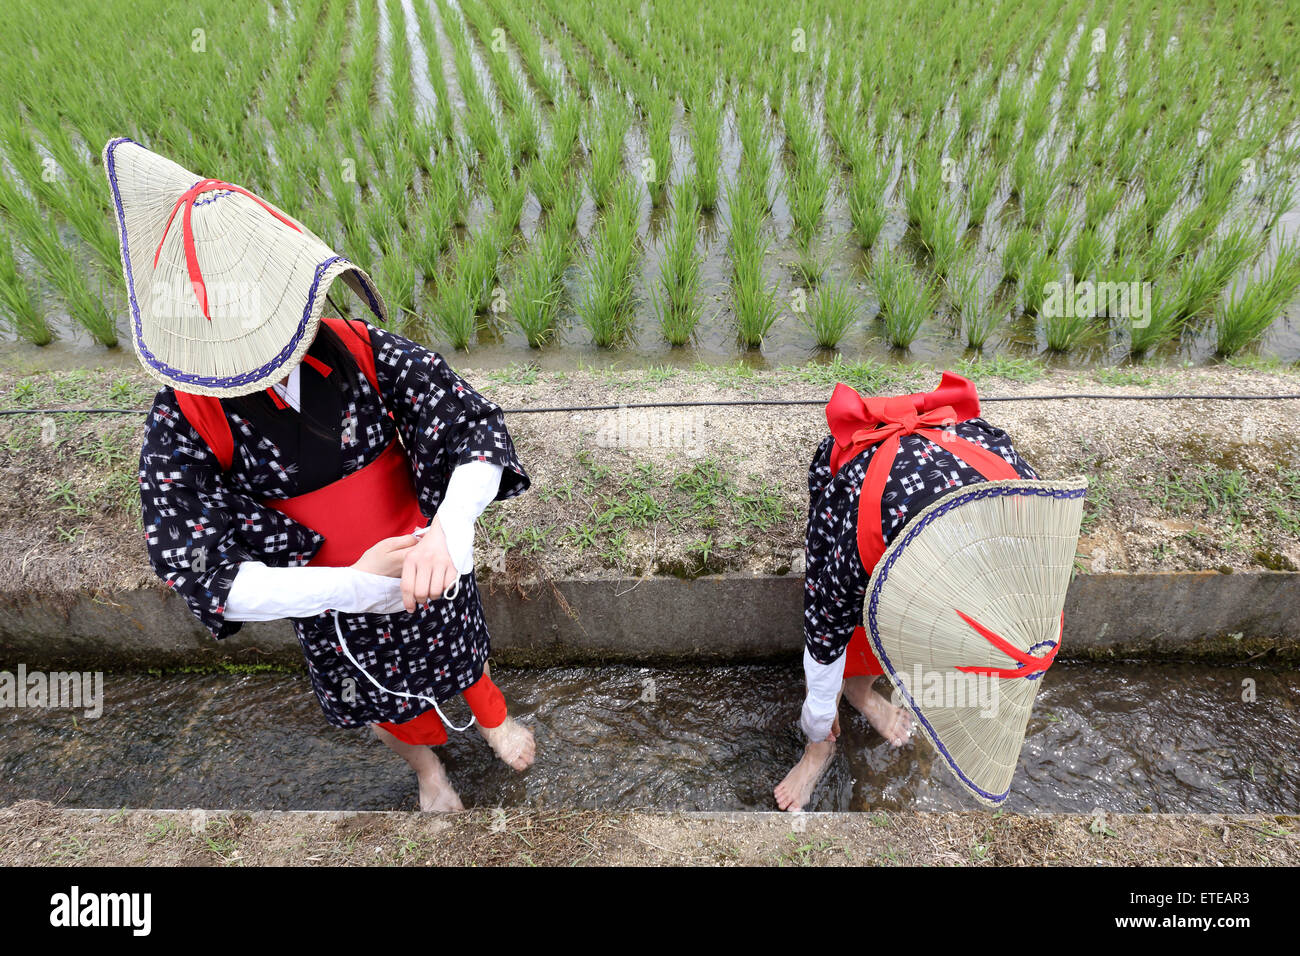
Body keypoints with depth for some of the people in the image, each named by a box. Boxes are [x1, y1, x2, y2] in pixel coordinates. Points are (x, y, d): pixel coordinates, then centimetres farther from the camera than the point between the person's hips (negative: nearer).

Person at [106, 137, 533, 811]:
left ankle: (492, 718, 67)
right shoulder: (183, 421, -24)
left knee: (458, 651, 30)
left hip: (426, 561, 0)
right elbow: (204, 576, -27)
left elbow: (475, 427, -29)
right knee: (388, 700, 28)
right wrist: (349, 585, -42)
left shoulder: (364, 353, -25)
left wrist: (449, 528, -49)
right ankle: (426, 769, 64)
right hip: (331, 601, 1)